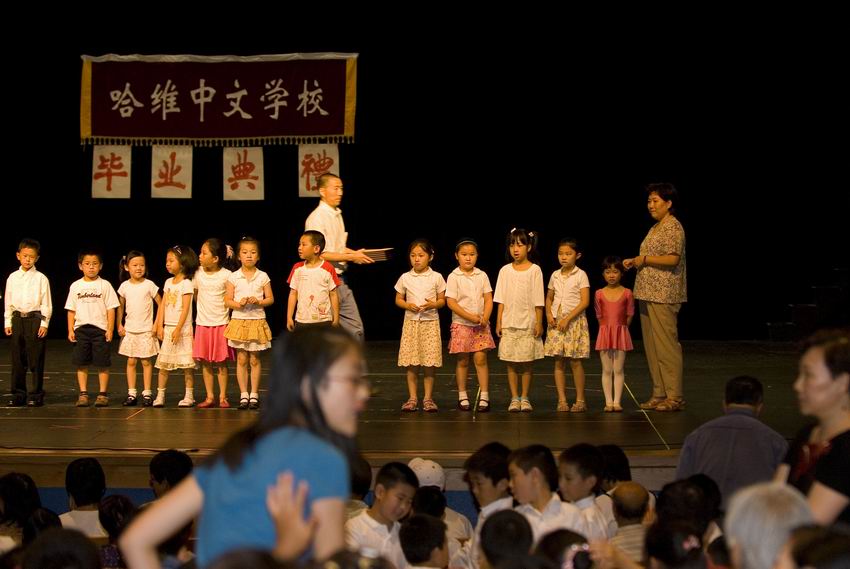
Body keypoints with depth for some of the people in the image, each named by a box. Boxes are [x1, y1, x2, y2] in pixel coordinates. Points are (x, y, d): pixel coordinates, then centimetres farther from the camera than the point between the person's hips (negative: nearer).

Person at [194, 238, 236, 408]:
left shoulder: (226, 275, -10)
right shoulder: (198, 274, 1)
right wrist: (204, 309, 8)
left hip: (221, 324, -4)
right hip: (202, 324, 4)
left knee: (221, 362, 1)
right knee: (205, 362, 5)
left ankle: (223, 397, 8)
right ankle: (210, 397, 12)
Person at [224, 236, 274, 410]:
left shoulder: (263, 277, 2)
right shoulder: (233, 277, 1)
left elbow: (270, 299, 3)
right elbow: (227, 301, 2)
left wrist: (258, 301, -15)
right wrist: (238, 304, -17)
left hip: (257, 321, 0)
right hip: (238, 321, 0)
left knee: (255, 359, 3)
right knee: (241, 359, 2)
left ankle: (254, 394, 11)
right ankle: (243, 394, 8)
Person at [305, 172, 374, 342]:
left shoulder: (337, 214, 15)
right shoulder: (316, 218, -13)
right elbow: (320, 254, -19)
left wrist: (355, 253, 5)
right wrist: (350, 257, -19)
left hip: (340, 280, 9)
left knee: (355, 328, 6)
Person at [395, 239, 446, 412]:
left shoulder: (436, 277, 1)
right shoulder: (405, 278, 4)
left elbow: (442, 300, 6)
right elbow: (398, 299, 9)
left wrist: (433, 304, -15)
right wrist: (408, 305, -10)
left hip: (430, 322, -1)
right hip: (411, 322, 1)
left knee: (430, 363, -2)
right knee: (411, 364, 1)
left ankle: (428, 398, 9)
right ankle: (412, 398, 9)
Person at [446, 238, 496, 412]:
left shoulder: (482, 276, 5)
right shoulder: (454, 277, -4)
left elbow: (488, 299, 4)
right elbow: (451, 302, -10)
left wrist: (485, 318, -13)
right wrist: (470, 317, -15)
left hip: (481, 325, 2)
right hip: (461, 324, -2)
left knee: (480, 359, -3)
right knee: (462, 361, 5)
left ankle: (484, 396, 0)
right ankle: (462, 396, 15)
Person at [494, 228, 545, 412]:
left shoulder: (534, 270, -2)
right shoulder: (505, 270, 5)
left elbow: (538, 300, -2)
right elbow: (501, 300, 6)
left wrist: (539, 323, -6)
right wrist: (498, 322, 2)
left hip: (528, 323, -2)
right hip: (509, 323, 2)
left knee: (527, 362, 2)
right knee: (511, 362, 3)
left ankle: (524, 397, 10)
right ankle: (514, 398, 9)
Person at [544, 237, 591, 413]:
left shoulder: (580, 275, -5)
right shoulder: (555, 276, 10)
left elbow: (585, 301, -11)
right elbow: (549, 298, 20)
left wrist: (568, 318, -17)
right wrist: (549, 314, 1)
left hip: (574, 320, -4)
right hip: (556, 321, 4)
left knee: (575, 362, -3)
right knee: (558, 362, 3)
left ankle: (580, 400, 5)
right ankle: (562, 400, 8)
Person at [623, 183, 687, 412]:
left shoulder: (673, 227, -11)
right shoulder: (656, 227, 18)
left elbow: (672, 258, -21)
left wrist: (644, 259, -13)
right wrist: (635, 261, 10)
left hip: (664, 295, -10)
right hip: (648, 293, 10)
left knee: (666, 345, -8)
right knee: (651, 345, 10)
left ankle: (674, 396, -5)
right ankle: (659, 393, 15)